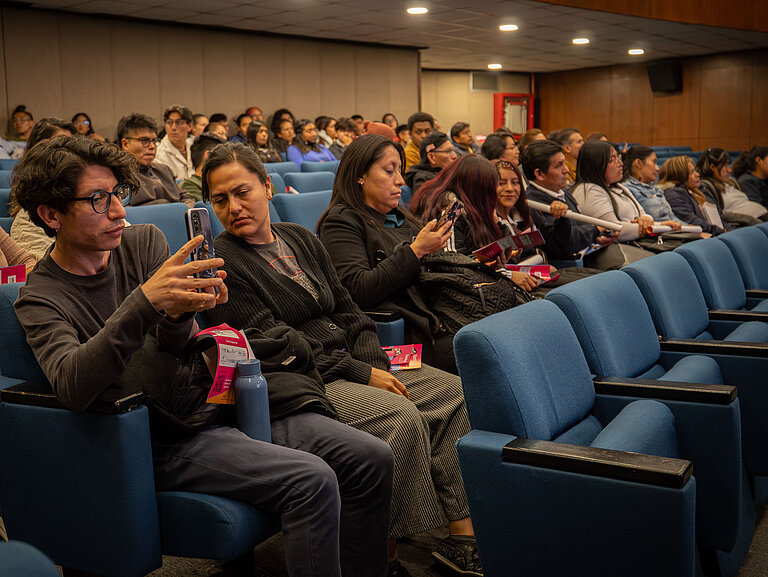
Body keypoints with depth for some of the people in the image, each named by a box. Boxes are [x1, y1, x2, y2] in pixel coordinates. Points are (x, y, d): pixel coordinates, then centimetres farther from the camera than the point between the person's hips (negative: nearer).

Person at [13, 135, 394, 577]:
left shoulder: (145, 242, 9)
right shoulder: (41, 300, -4)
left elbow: (172, 342, -3)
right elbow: (71, 387, -25)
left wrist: (178, 314, -29)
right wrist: (144, 301, -39)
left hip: (220, 401, 5)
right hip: (167, 438, -5)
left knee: (372, 458, -9)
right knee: (310, 481, -28)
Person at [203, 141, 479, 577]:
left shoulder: (301, 239, 15)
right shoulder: (221, 263, -7)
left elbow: (348, 309, 14)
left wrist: (375, 364, -5)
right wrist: (359, 375, -16)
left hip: (352, 364, 8)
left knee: (454, 391, -8)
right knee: (401, 417, -29)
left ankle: (466, 537, -9)